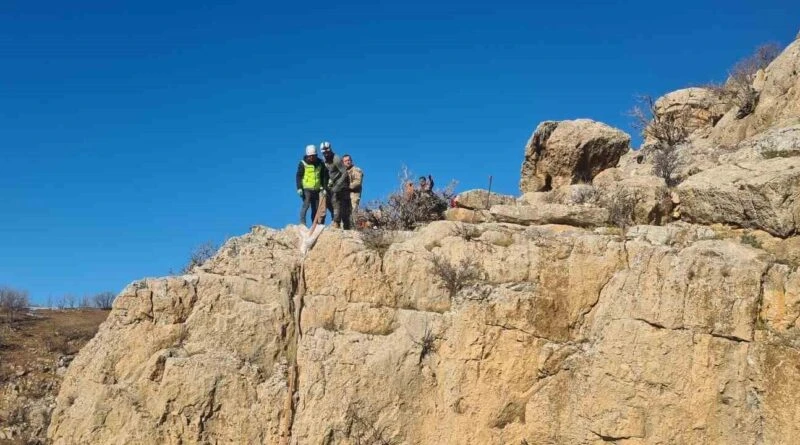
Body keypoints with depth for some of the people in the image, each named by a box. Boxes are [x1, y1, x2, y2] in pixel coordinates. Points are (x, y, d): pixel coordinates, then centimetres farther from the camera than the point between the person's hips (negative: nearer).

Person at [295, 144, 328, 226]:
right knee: (306, 205, -13)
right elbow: (298, 176, -5)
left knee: (316, 208, 6)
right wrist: (299, 188, -13)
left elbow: (324, 176, 10)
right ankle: (302, 223, -11)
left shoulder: (320, 163, 5)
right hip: (306, 189, -4)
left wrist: (324, 187, 5)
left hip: (316, 189, 4)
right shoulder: (303, 163, -4)